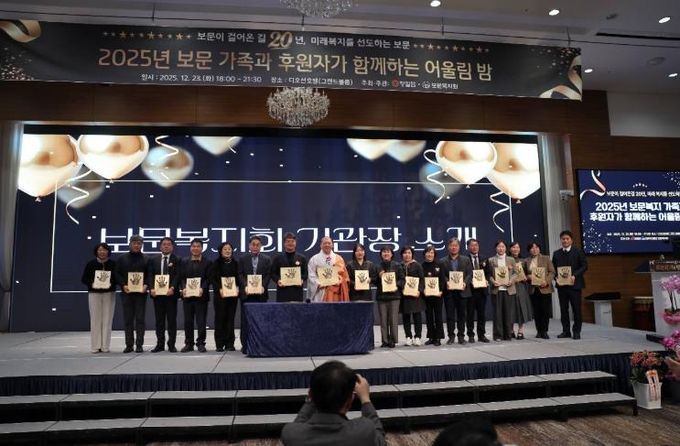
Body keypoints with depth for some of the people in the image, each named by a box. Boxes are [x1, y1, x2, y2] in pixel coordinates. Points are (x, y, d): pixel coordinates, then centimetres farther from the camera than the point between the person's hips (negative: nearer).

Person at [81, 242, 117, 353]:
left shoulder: (113, 264, 2)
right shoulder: (90, 264, 3)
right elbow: (84, 279, 4)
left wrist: (111, 283, -15)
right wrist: (91, 284, -14)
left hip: (109, 293, 0)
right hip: (94, 293, 0)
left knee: (107, 320, 1)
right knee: (95, 320, 1)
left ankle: (105, 346, 8)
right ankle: (95, 346, 9)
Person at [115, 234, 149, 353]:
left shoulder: (146, 259, 6)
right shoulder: (122, 258, 10)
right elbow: (117, 274, 6)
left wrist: (146, 285, -13)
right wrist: (123, 285, -9)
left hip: (141, 293, -1)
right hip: (127, 292, 2)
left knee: (140, 319, 0)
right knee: (128, 319, 5)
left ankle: (139, 345, 4)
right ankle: (129, 344, 12)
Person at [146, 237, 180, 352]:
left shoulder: (177, 260, 1)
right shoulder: (153, 260, 11)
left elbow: (177, 276, -6)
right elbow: (150, 276, 4)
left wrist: (172, 288, -20)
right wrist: (151, 288, -10)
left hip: (171, 293, -3)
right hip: (157, 293, 3)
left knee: (172, 319, 2)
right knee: (159, 320, 8)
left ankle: (171, 344, 8)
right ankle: (160, 344, 15)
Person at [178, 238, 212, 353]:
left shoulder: (207, 262, 4)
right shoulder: (184, 261, 12)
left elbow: (208, 278, -3)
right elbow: (181, 277, 6)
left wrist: (202, 288, -18)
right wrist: (183, 288, -11)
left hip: (201, 295, -2)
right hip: (187, 295, 3)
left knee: (201, 321, 0)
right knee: (188, 321, 7)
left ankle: (201, 343, 9)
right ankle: (188, 343, 17)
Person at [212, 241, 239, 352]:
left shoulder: (235, 263, 9)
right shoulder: (216, 263, 1)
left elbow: (238, 277, 9)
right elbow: (214, 279, -3)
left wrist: (237, 287, -9)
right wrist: (220, 289, -17)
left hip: (233, 294, 2)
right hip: (220, 294, -2)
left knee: (230, 318, 4)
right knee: (220, 318, 0)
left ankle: (229, 344, 10)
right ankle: (219, 344, 7)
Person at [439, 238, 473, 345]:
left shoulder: (466, 260, 10)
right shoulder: (443, 261, 7)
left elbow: (469, 274, 4)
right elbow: (442, 276, 2)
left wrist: (465, 283, -13)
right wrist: (446, 283, -16)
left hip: (462, 291, 1)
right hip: (449, 292, -1)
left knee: (461, 314, 6)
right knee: (450, 315, 2)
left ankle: (461, 336, 16)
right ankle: (451, 336, 10)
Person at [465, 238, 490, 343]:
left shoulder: (484, 259, 12)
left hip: (482, 289, 4)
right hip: (470, 290, -4)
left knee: (482, 313, 8)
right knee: (470, 314, 3)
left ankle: (481, 334, 18)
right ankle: (471, 335, 12)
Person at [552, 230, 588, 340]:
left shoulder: (578, 251, 1)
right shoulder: (556, 253, 12)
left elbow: (584, 266, -4)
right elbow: (553, 269, 13)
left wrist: (575, 275, -16)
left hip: (574, 284, -3)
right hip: (561, 285, 3)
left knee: (576, 309, 1)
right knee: (563, 309, 7)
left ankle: (576, 331, 10)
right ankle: (566, 331, 15)